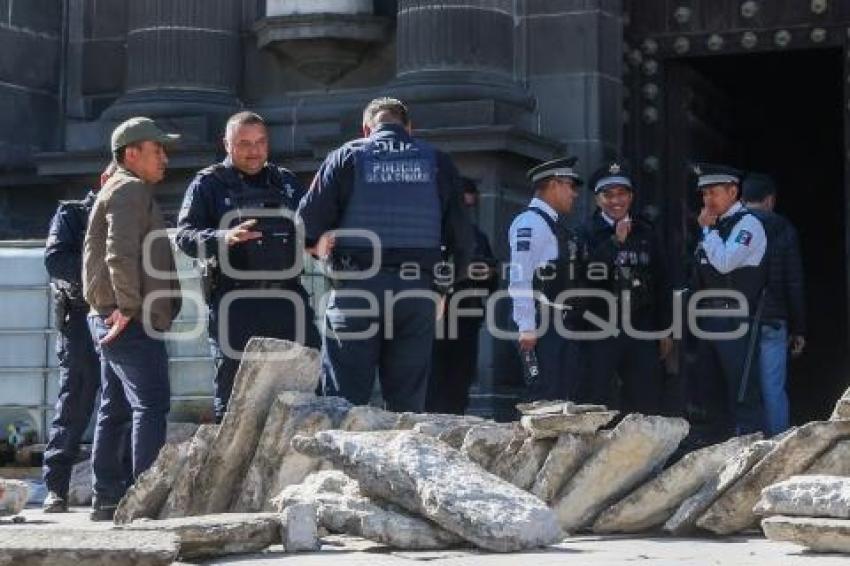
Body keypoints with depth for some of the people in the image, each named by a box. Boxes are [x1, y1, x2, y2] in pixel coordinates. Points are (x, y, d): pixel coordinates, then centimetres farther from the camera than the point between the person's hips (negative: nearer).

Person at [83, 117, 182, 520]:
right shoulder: (131, 190, -10)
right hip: (131, 323, -11)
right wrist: (129, 306, -21)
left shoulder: (124, 191, 24)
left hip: (112, 322, 11)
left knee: (115, 410, 12)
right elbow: (120, 254, -23)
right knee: (150, 405, -13)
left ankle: (108, 498, 16)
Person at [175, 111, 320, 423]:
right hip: (234, 302, -4)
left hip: (287, 301, 4)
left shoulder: (287, 182, 19)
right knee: (231, 395, -1)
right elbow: (185, 236, -4)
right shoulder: (208, 184, 6)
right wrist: (224, 238, -23)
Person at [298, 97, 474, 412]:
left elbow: (309, 223, -4)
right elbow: (461, 235, 8)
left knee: (345, 400, 1)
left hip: (356, 292, -2)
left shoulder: (346, 157, 4)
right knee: (408, 402, 8)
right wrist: (446, 286, 19)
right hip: (418, 293, 2)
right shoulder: (437, 162, 10)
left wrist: (318, 247, 17)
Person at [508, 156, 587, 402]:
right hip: (542, 326, -10)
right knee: (544, 400, -11)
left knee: (565, 398, 10)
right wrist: (527, 328, -22)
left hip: (565, 324, 10)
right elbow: (520, 279, -17)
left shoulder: (556, 224, 20)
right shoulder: (530, 222, -10)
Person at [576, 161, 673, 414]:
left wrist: (665, 330, 12)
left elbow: (663, 285, 14)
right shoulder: (588, 233, -1)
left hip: (642, 331, 4)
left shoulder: (646, 233, 11)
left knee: (647, 402, 7)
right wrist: (615, 241, -18)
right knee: (596, 404, -1)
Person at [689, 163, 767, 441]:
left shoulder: (748, 224, -9)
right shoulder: (716, 225, 14)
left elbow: (724, 263, -22)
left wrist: (707, 229, -12)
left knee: (742, 396, -8)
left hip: (736, 321, -9)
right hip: (709, 319, 9)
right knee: (710, 394, 15)